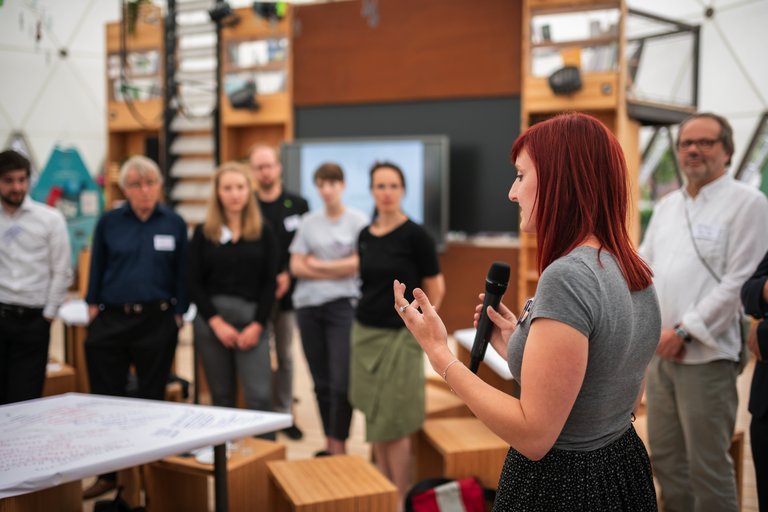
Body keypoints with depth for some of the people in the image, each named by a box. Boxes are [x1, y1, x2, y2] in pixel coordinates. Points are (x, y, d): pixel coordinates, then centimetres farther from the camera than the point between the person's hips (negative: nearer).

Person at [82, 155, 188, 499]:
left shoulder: (174, 224, 1)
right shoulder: (108, 222, 2)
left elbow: (181, 274, 4)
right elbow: (96, 270, 7)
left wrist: (179, 315, 0)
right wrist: (93, 309, 1)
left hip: (157, 321, -1)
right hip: (111, 320, 1)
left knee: (151, 399, 9)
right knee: (106, 398, 4)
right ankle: (108, 473, 15)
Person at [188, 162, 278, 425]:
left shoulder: (263, 233, 5)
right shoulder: (203, 233, 5)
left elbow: (269, 282, 2)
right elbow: (194, 283, 2)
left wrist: (257, 325, -8)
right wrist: (217, 323, -8)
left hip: (252, 319, -1)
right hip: (211, 321, 1)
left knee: (260, 396, -7)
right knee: (222, 396, 8)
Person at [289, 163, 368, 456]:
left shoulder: (358, 221, 1)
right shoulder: (308, 222, 11)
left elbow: (358, 263, -8)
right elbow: (296, 266, 4)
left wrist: (317, 264, 0)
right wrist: (337, 271, -5)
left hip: (342, 305, -4)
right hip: (308, 306, 4)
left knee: (341, 381, -10)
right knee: (321, 381, 9)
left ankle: (339, 446, 1)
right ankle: (328, 443, 20)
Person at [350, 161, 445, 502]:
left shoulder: (415, 235, -10)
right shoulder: (365, 236, 7)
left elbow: (436, 289, -5)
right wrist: (370, 314, 10)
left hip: (399, 337, -6)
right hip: (365, 333, 6)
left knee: (394, 423, -2)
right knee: (374, 418, 12)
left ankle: (400, 499, 10)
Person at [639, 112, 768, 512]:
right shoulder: (666, 205, 14)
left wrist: (684, 331, -15)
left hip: (706, 355, -7)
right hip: (661, 353, 7)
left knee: (708, 468, 0)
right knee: (666, 460, 15)